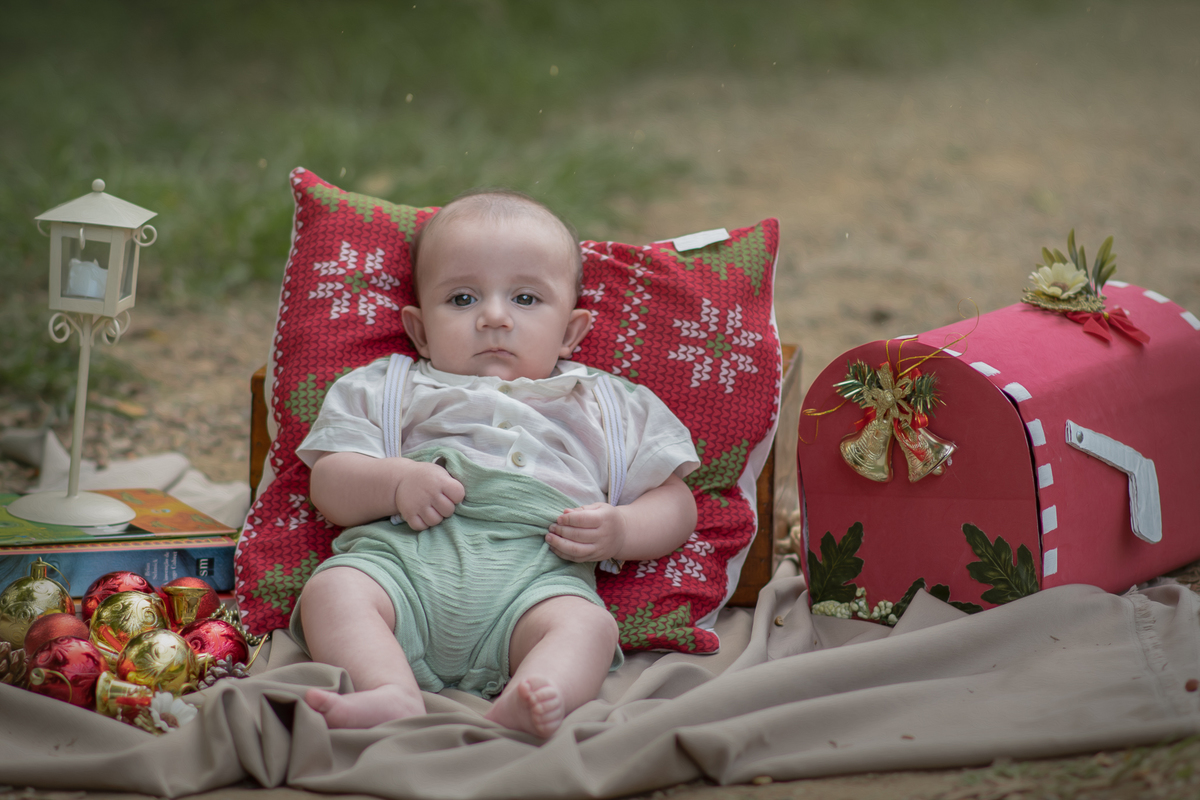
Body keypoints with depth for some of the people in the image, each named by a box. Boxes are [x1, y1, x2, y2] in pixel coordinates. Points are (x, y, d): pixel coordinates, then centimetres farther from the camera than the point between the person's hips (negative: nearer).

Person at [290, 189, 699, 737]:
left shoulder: (602, 405, 28)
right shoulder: (390, 390, 26)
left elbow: (675, 505, 24)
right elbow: (328, 487, 16)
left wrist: (619, 531, 0)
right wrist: (395, 481, -6)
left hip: (538, 569, 0)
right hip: (405, 551, 1)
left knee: (586, 623, -33)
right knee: (333, 589, -30)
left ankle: (520, 709, -59)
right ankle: (394, 696, -51)